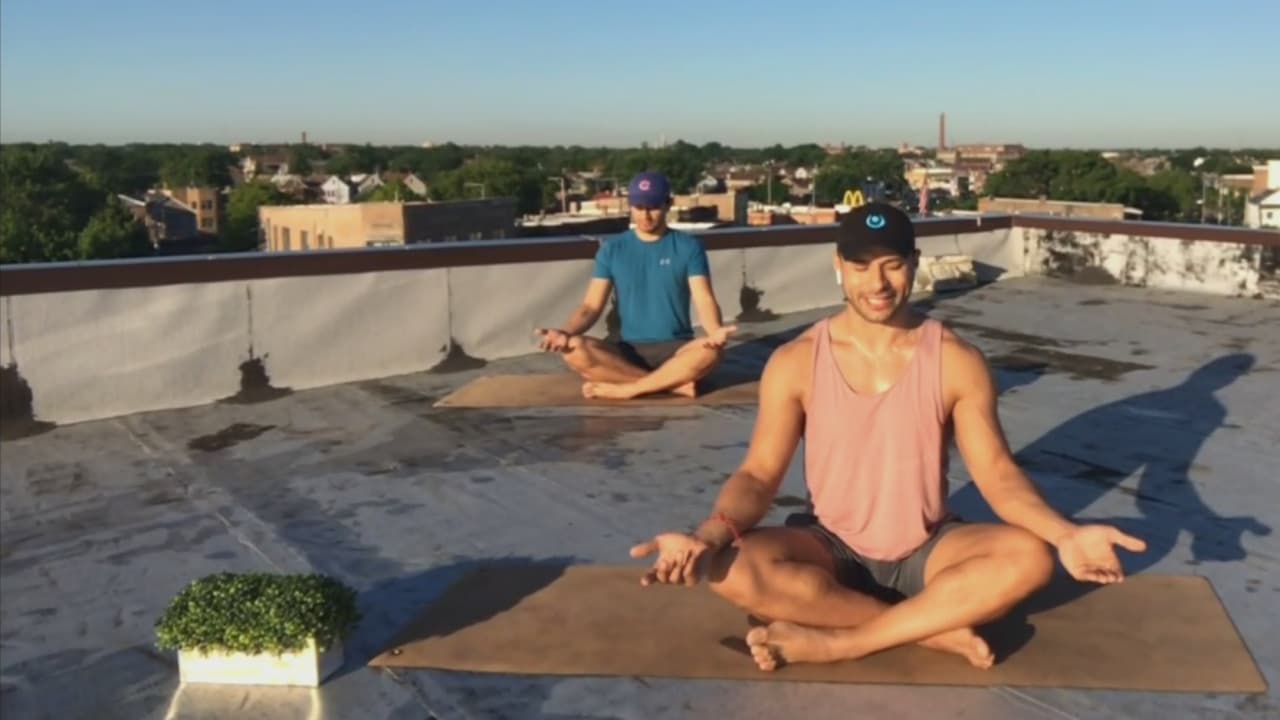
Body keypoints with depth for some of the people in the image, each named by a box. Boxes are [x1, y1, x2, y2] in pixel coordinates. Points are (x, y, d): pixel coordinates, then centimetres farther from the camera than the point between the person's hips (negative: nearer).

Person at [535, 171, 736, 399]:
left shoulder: (688, 247, 2)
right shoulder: (612, 249, 6)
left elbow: (704, 300, -8)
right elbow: (591, 306, 1)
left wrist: (715, 330, -32)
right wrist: (566, 332, -21)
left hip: (676, 350, -2)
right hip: (629, 352, 2)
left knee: (711, 350, -35)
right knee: (575, 350, -28)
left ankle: (626, 388, -26)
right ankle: (675, 383, -26)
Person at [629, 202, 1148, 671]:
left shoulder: (956, 361, -8)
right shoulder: (795, 362, -9)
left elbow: (995, 472, -6)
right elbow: (759, 474, -9)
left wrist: (1064, 534, -25)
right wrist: (708, 535, -30)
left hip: (927, 551, 1)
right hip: (832, 549, 0)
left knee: (1030, 556, -28)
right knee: (733, 566, -30)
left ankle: (832, 641, -26)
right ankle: (939, 628, -21)